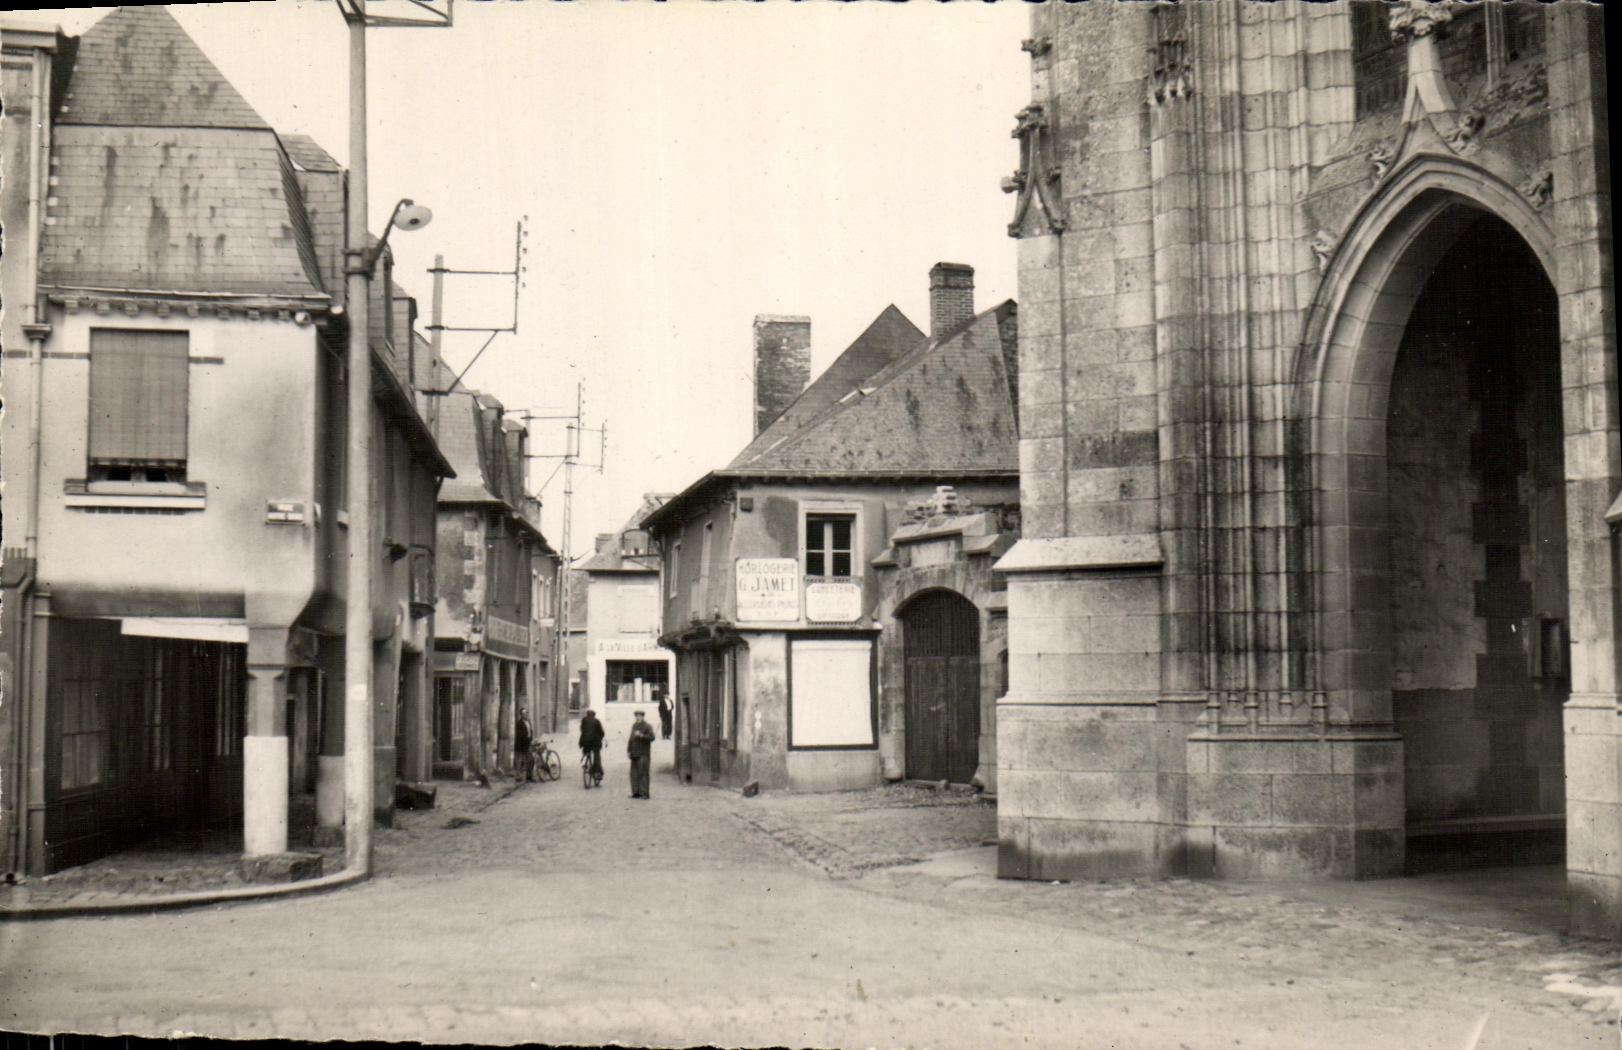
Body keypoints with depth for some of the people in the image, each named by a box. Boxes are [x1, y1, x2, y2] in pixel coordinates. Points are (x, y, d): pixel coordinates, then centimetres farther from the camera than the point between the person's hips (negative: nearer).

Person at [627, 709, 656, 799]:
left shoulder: (647, 726, -4)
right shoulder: (634, 725, 19)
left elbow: (651, 737, -14)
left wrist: (641, 735, -22)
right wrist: (628, 750, 19)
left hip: (643, 754, -7)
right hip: (634, 754, 7)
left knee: (643, 773, -9)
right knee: (634, 773, 6)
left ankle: (644, 793, -8)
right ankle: (636, 792, 12)